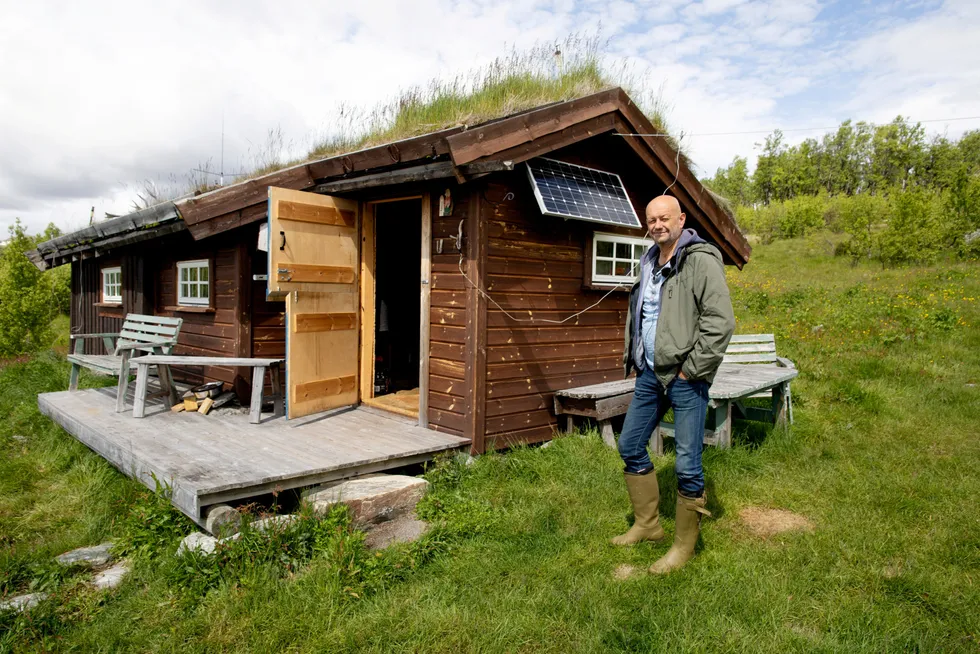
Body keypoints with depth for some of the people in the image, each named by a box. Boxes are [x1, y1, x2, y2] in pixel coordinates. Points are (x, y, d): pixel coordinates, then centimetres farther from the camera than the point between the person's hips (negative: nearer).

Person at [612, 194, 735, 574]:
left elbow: (720, 322, -19)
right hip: (650, 373, 9)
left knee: (687, 465, -1)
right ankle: (648, 525, 32)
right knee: (630, 446, 15)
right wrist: (632, 358, 16)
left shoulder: (701, 261, -12)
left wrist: (691, 370, -17)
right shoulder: (649, 262, 13)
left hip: (685, 377, -8)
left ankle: (685, 545, 17)